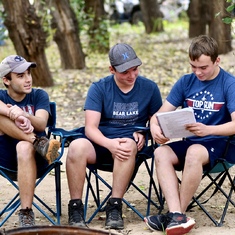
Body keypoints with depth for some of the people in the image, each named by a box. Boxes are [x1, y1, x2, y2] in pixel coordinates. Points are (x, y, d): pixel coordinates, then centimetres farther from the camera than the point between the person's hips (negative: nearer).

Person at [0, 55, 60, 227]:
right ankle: (38, 142, -29)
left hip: (35, 158, -1)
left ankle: (26, 214, -38)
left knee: (24, 147, -38)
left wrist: (23, 114, -34)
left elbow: (41, 124, -13)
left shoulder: (39, 95, 8)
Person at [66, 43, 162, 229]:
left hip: (131, 143, 0)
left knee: (128, 146, -38)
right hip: (101, 142, 0)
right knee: (77, 147, -33)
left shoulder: (149, 88, 4)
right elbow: (91, 127, -7)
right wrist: (109, 144, -28)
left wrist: (144, 134, -10)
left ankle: (115, 207, -32)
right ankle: (75, 208, -24)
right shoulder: (99, 88, 0)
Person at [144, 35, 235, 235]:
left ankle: (178, 214, -25)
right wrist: (155, 127, -19)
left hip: (216, 143, -5)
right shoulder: (185, 82, 7)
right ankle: (177, 216, -39)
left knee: (194, 152, -37)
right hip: (188, 142, 5)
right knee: (161, 153, -27)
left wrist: (208, 130, -34)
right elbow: (162, 113, 6)